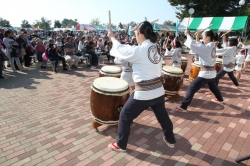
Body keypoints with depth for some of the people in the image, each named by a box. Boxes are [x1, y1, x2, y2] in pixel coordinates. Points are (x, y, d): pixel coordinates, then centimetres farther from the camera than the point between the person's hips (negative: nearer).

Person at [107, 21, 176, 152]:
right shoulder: (156, 48, 3)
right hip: (158, 91, 7)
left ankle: (120, 145, 28)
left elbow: (121, 50, -1)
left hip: (143, 94, -7)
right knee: (162, 115, 28)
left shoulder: (138, 51, -16)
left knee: (125, 116, 13)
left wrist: (113, 38, 18)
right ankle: (170, 140, 48)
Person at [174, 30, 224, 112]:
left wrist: (188, 35, -9)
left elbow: (193, 44, -23)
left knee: (191, 89, -9)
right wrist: (197, 37, 8)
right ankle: (220, 99, 57)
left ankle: (183, 107, -9)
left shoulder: (206, 47, -19)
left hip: (205, 74, -9)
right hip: (212, 73, 9)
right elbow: (199, 46, 16)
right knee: (213, 86, 34)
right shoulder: (212, 46, 7)